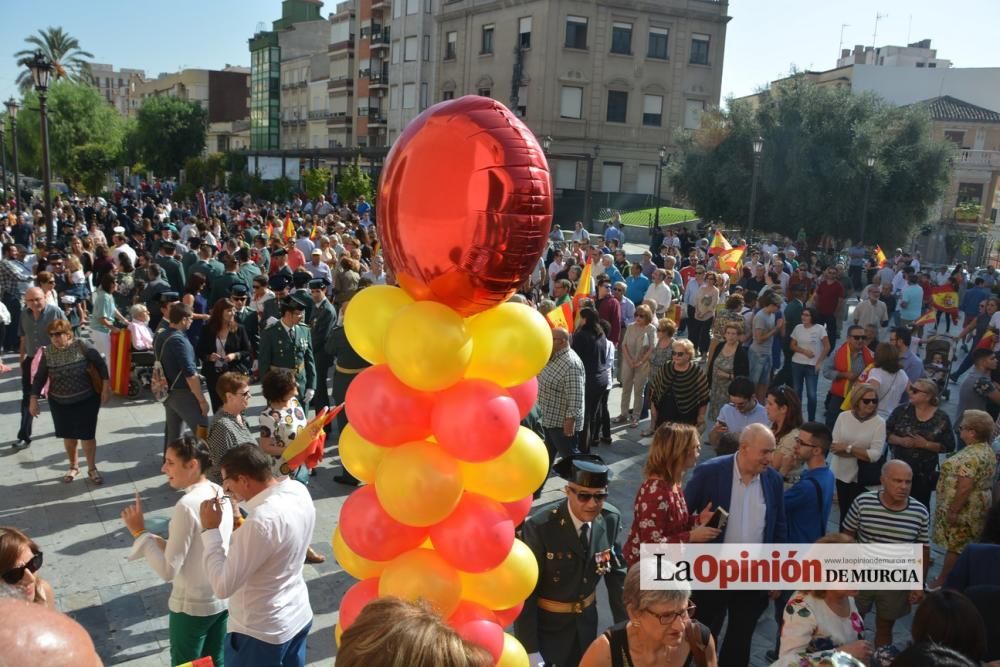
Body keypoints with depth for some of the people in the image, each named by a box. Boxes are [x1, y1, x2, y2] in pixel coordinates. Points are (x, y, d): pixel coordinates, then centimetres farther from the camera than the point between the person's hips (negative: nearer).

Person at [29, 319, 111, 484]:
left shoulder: (81, 346, -13)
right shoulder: (48, 353, -5)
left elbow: (100, 363, -7)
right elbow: (40, 377, 3)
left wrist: (105, 386, -9)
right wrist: (34, 399, 0)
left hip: (86, 400, -3)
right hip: (60, 403, 3)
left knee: (87, 435, 2)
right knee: (69, 435, 13)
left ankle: (92, 469, 19)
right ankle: (73, 466, 34)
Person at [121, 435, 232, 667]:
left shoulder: (187, 505, -25)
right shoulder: (220, 494, -2)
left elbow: (168, 570, -22)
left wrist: (139, 532, -16)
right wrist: (161, 542, 2)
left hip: (192, 606, -7)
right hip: (222, 599, 7)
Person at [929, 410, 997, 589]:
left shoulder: (971, 457, -26)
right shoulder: (987, 450, 7)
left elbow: (964, 488, -28)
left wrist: (953, 511, -21)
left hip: (964, 509, -10)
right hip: (979, 506, 10)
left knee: (955, 545, 2)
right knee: (961, 545, 17)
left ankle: (942, 582, 13)